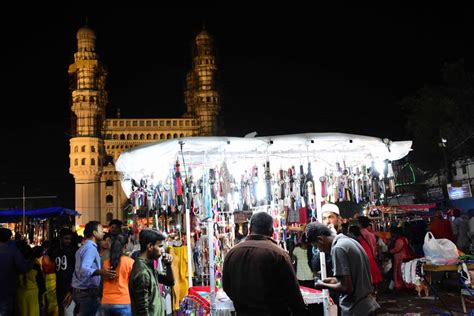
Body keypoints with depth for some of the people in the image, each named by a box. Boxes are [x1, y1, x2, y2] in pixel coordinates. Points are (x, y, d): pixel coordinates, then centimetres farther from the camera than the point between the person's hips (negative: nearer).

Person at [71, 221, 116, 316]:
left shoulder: (83, 247, 16)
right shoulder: (91, 248, -17)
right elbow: (84, 269, -32)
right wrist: (99, 272, -47)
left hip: (78, 290, 10)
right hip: (87, 292, -10)